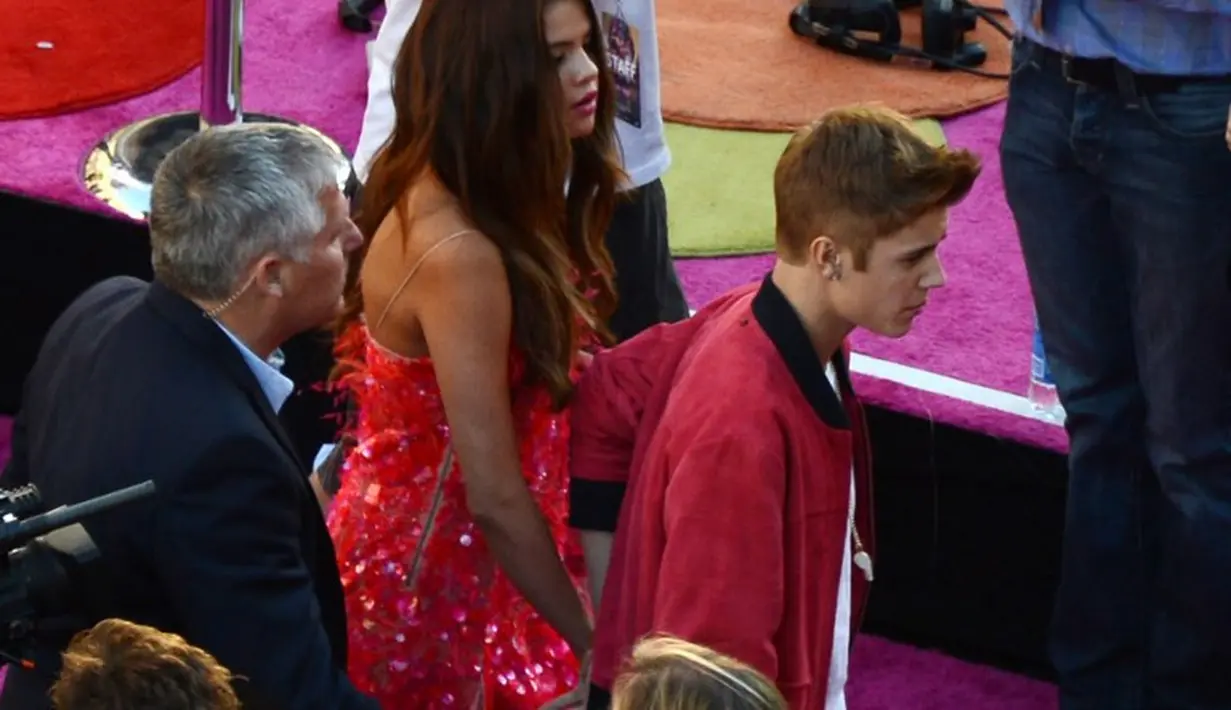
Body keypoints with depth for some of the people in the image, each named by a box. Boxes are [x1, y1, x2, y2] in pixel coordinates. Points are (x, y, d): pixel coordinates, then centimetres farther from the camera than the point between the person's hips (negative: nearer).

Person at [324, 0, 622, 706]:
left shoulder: (439, 189, -2)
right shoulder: (458, 253, -30)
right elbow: (496, 498, -27)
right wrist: (596, 647, -18)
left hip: (451, 543, 8)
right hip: (433, 573, -8)